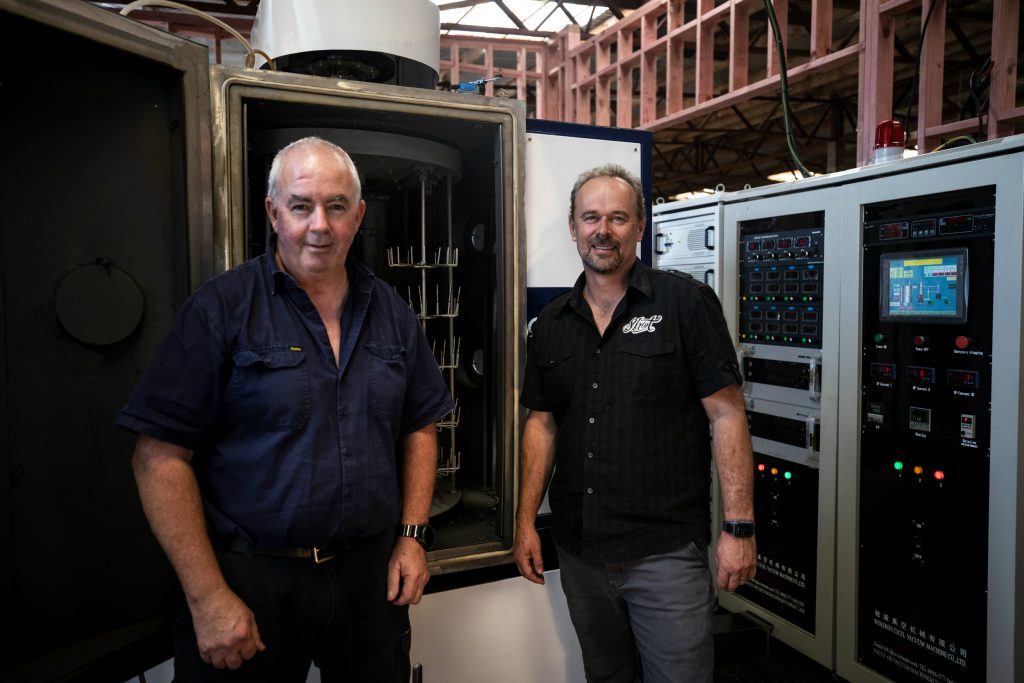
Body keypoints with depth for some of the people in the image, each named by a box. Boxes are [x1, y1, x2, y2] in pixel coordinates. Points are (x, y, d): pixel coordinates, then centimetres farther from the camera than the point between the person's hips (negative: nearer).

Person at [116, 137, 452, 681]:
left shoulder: (391, 312, 4)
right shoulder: (221, 308, -10)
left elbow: (419, 428, 10)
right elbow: (161, 457, -11)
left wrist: (412, 535, 2)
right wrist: (207, 597, -13)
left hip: (372, 572, 4)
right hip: (251, 576, -4)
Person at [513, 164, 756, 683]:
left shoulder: (685, 302, -7)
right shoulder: (550, 324, 7)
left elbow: (726, 414, -8)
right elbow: (541, 424, 10)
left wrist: (740, 527, -11)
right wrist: (526, 521, 7)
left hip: (667, 549, -4)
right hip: (579, 551, 5)